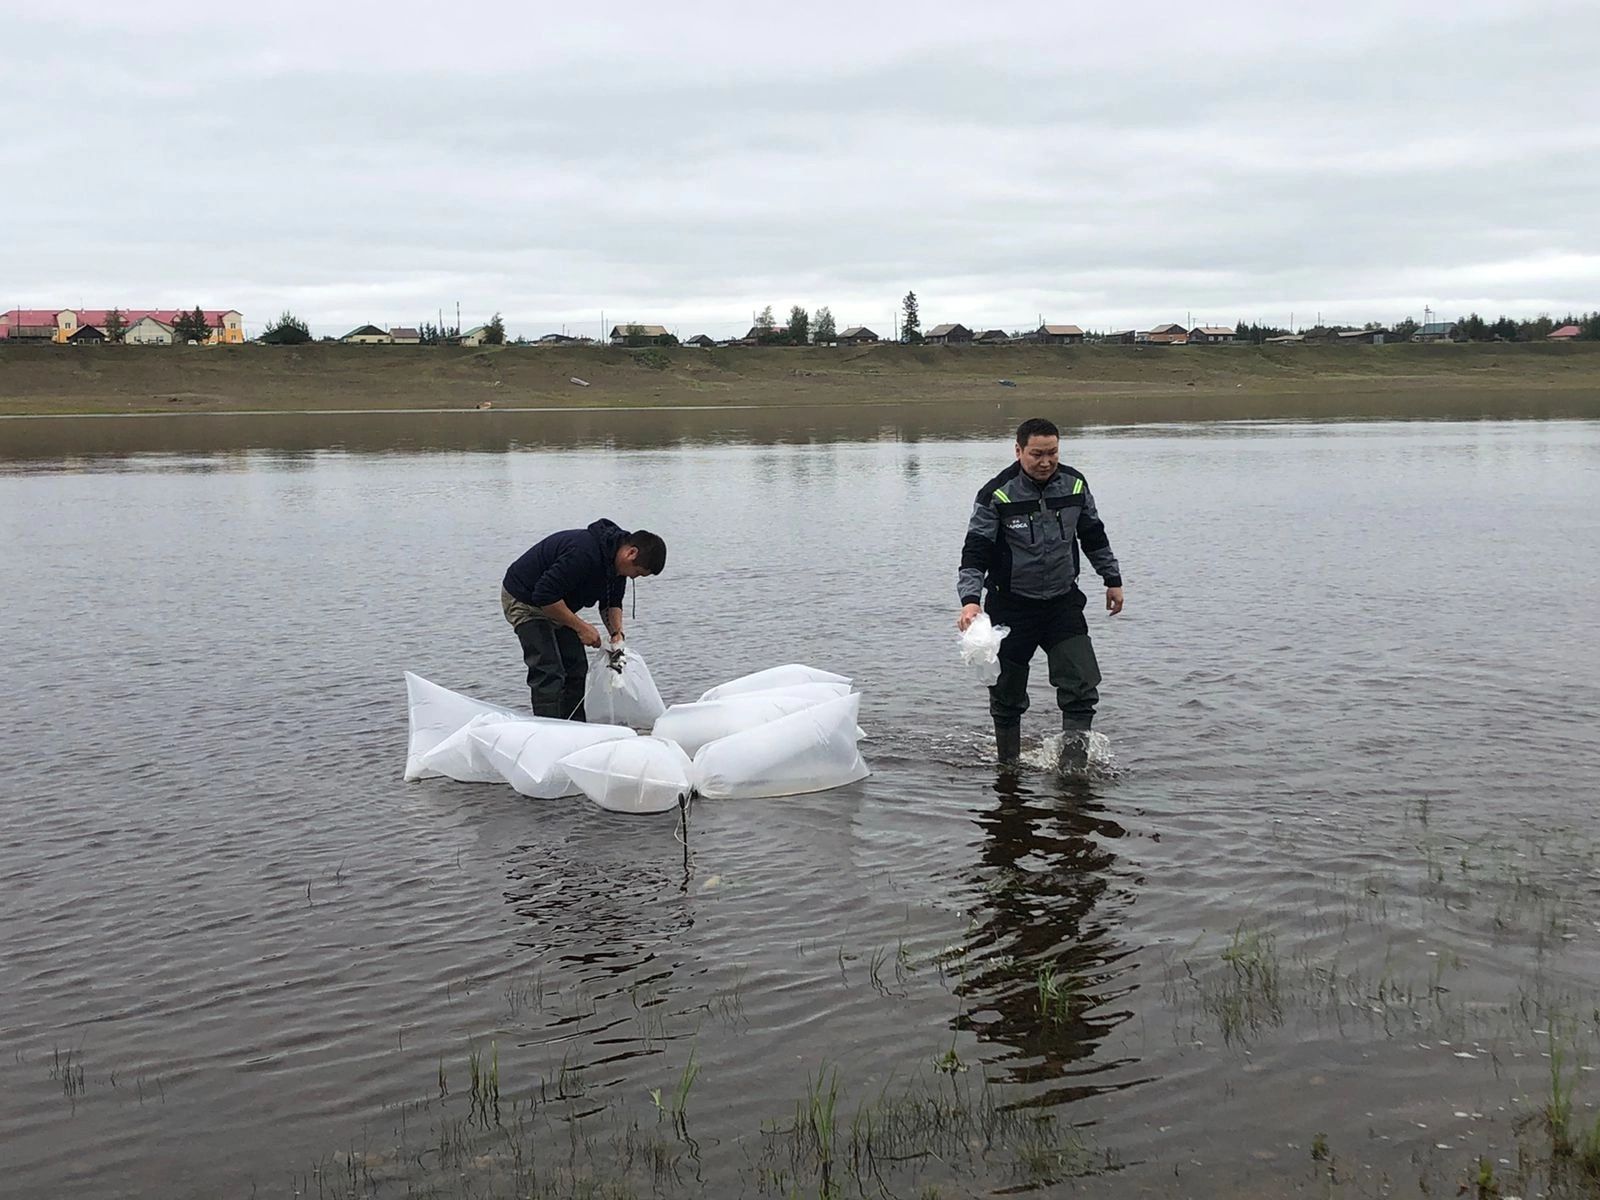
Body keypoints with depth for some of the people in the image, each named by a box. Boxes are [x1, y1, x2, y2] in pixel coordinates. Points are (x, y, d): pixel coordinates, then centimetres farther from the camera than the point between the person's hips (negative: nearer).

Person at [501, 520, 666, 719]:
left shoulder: (616, 561, -6)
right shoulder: (585, 553, -36)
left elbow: (611, 603, 8)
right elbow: (545, 595, -35)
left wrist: (617, 633, -11)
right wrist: (580, 626, -27)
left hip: (555, 603, 9)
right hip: (524, 600, -9)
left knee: (576, 670, 6)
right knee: (549, 673, -15)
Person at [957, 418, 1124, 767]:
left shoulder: (1074, 485, -2)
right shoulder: (997, 494, -15)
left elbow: (1094, 536, 14)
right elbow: (975, 551, -14)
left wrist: (1113, 580, 19)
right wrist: (970, 600, -27)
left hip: (1063, 601, 3)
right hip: (1012, 607, -3)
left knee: (1082, 686, -10)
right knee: (1007, 695, 8)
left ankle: (1073, 763, -3)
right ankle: (1008, 765, 26)